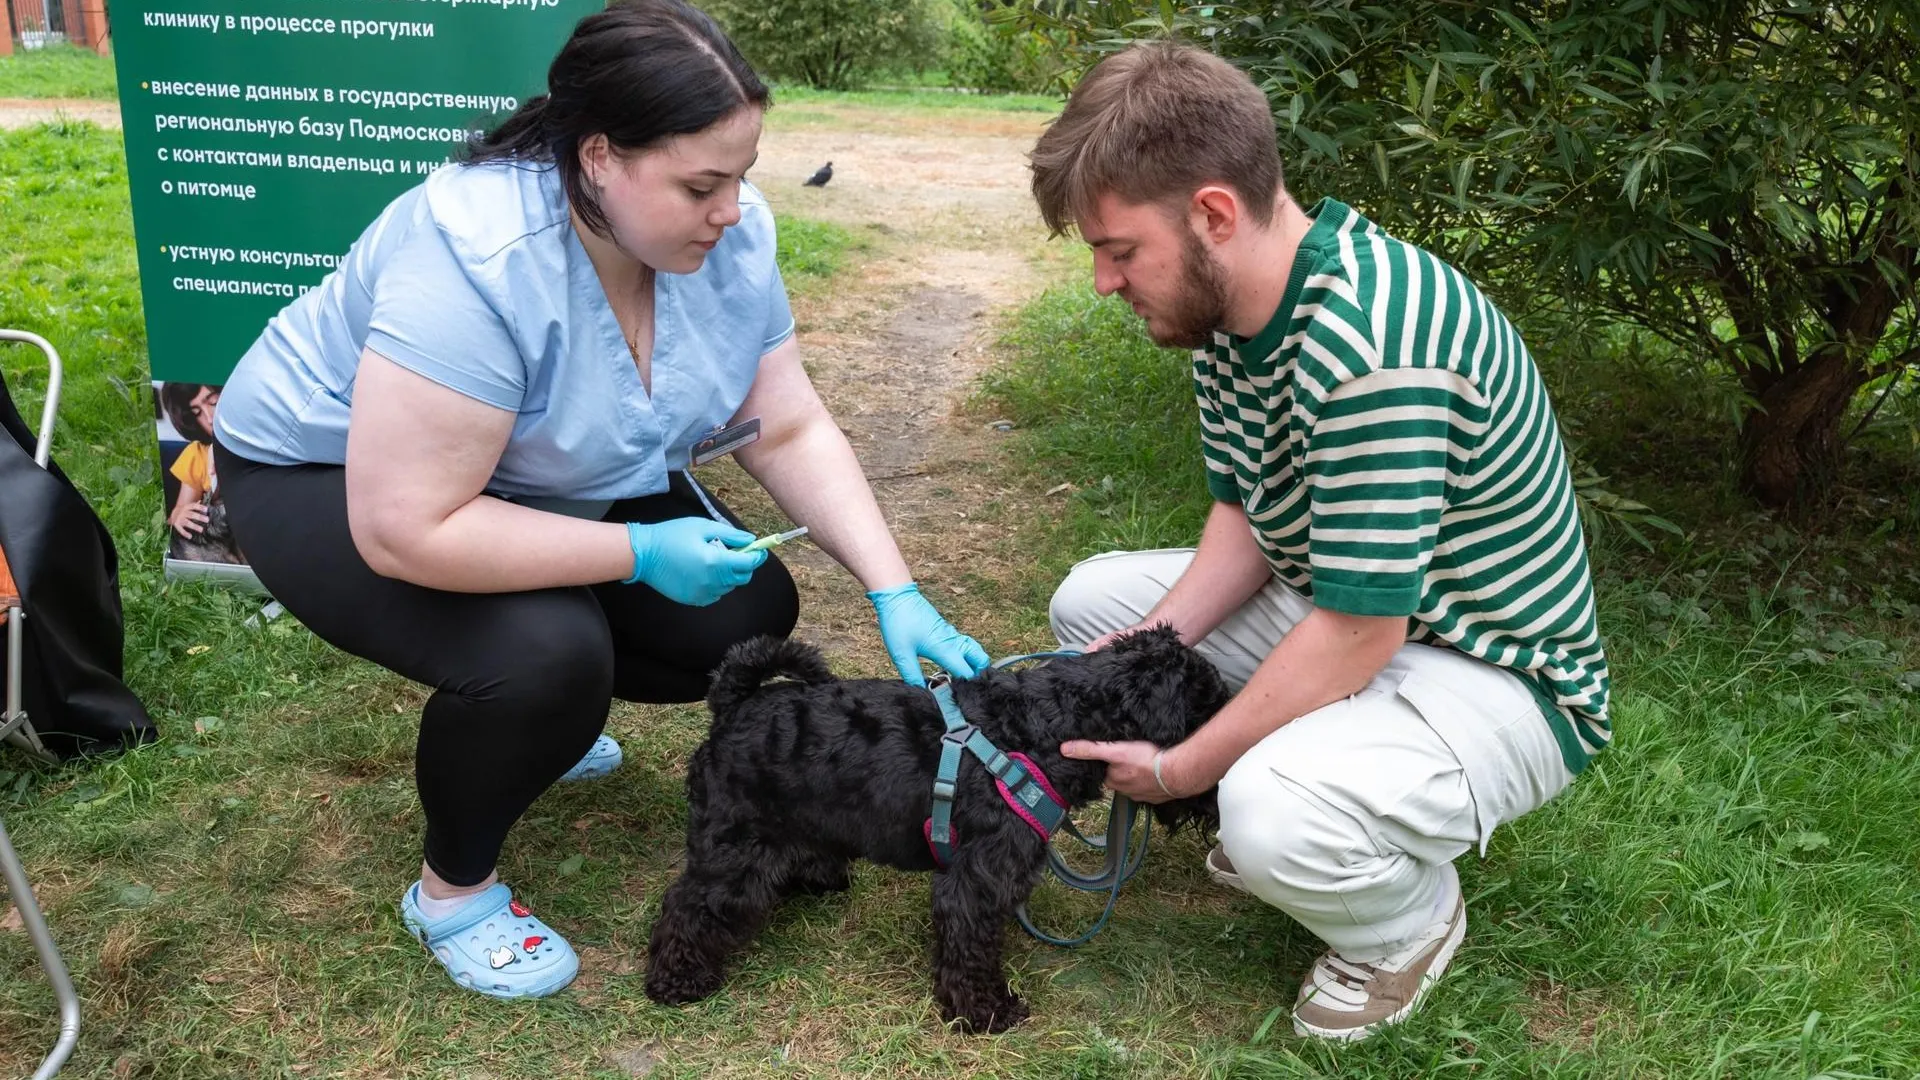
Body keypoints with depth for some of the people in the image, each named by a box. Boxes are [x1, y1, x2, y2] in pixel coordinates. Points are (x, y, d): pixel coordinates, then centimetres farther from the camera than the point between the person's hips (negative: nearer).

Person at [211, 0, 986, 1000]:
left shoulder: (728, 233, -17)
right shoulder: (475, 259, -37)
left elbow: (790, 432, -10)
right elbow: (406, 529, -37)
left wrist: (896, 595, -18)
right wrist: (641, 555, -32)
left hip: (547, 478, 7)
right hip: (336, 480, -6)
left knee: (749, 619, -5)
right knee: (547, 651, -31)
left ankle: (526, 715, 22)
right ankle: (452, 888, 0)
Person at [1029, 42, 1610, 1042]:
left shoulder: (1370, 340, -34)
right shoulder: (1227, 310, -4)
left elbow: (1356, 636, -30)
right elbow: (1247, 516, 6)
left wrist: (1182, 770, -19)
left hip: (1494, 677, -9)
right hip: (1336, 612, 9)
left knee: (1275, 814, -35)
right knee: (1093, 599, 7)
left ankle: (1410, 918, 2)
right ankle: (1271, 807, 16)